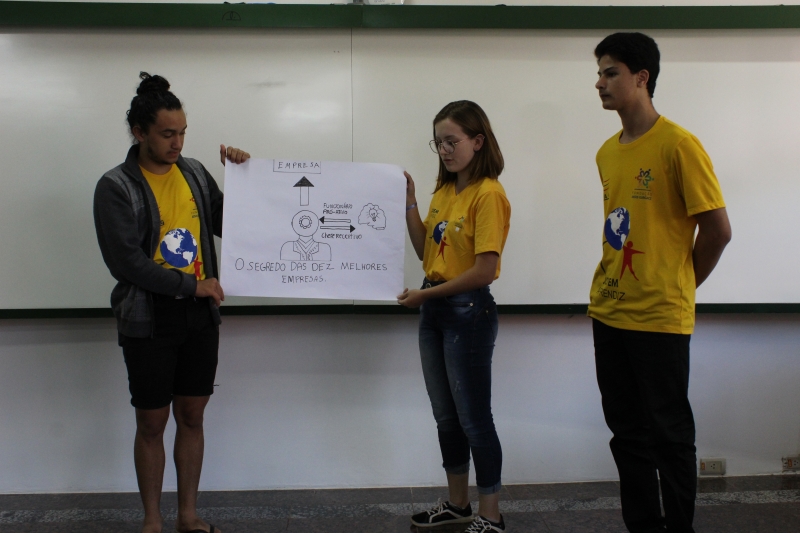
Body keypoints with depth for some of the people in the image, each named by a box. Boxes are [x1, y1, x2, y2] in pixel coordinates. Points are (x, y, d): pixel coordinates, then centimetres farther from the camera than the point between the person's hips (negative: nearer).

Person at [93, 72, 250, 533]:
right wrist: (192, 285, -15)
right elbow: (126, 261, -16)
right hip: (149, 322, -4)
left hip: (200, 317, 4)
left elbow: (226, 226, 10)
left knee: (192, 415, 12)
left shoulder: (194, 172, 4)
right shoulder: (116, 187, -10)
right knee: (152, 423, 6)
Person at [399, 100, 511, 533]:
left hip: (468, 311, -8)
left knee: (473, 418, 1)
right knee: (445, 415, 17)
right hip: (434, 310, 9)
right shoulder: (443, 191, 10)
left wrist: (425, 295, -14)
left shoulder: (488, 194, -16)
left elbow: (484, 271, -20)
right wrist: (409, 206, 1)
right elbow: (425, 252, 10)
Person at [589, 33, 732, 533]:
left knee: (669, 433, 4)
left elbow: (718, 229, -10)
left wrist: (681, 286, 0)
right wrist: (614, 284, 8)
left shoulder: (679, 144, -11)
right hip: (608, 312, 7)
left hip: (659, 318, -7)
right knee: (627, 431, 13)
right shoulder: (607, 153, 10)